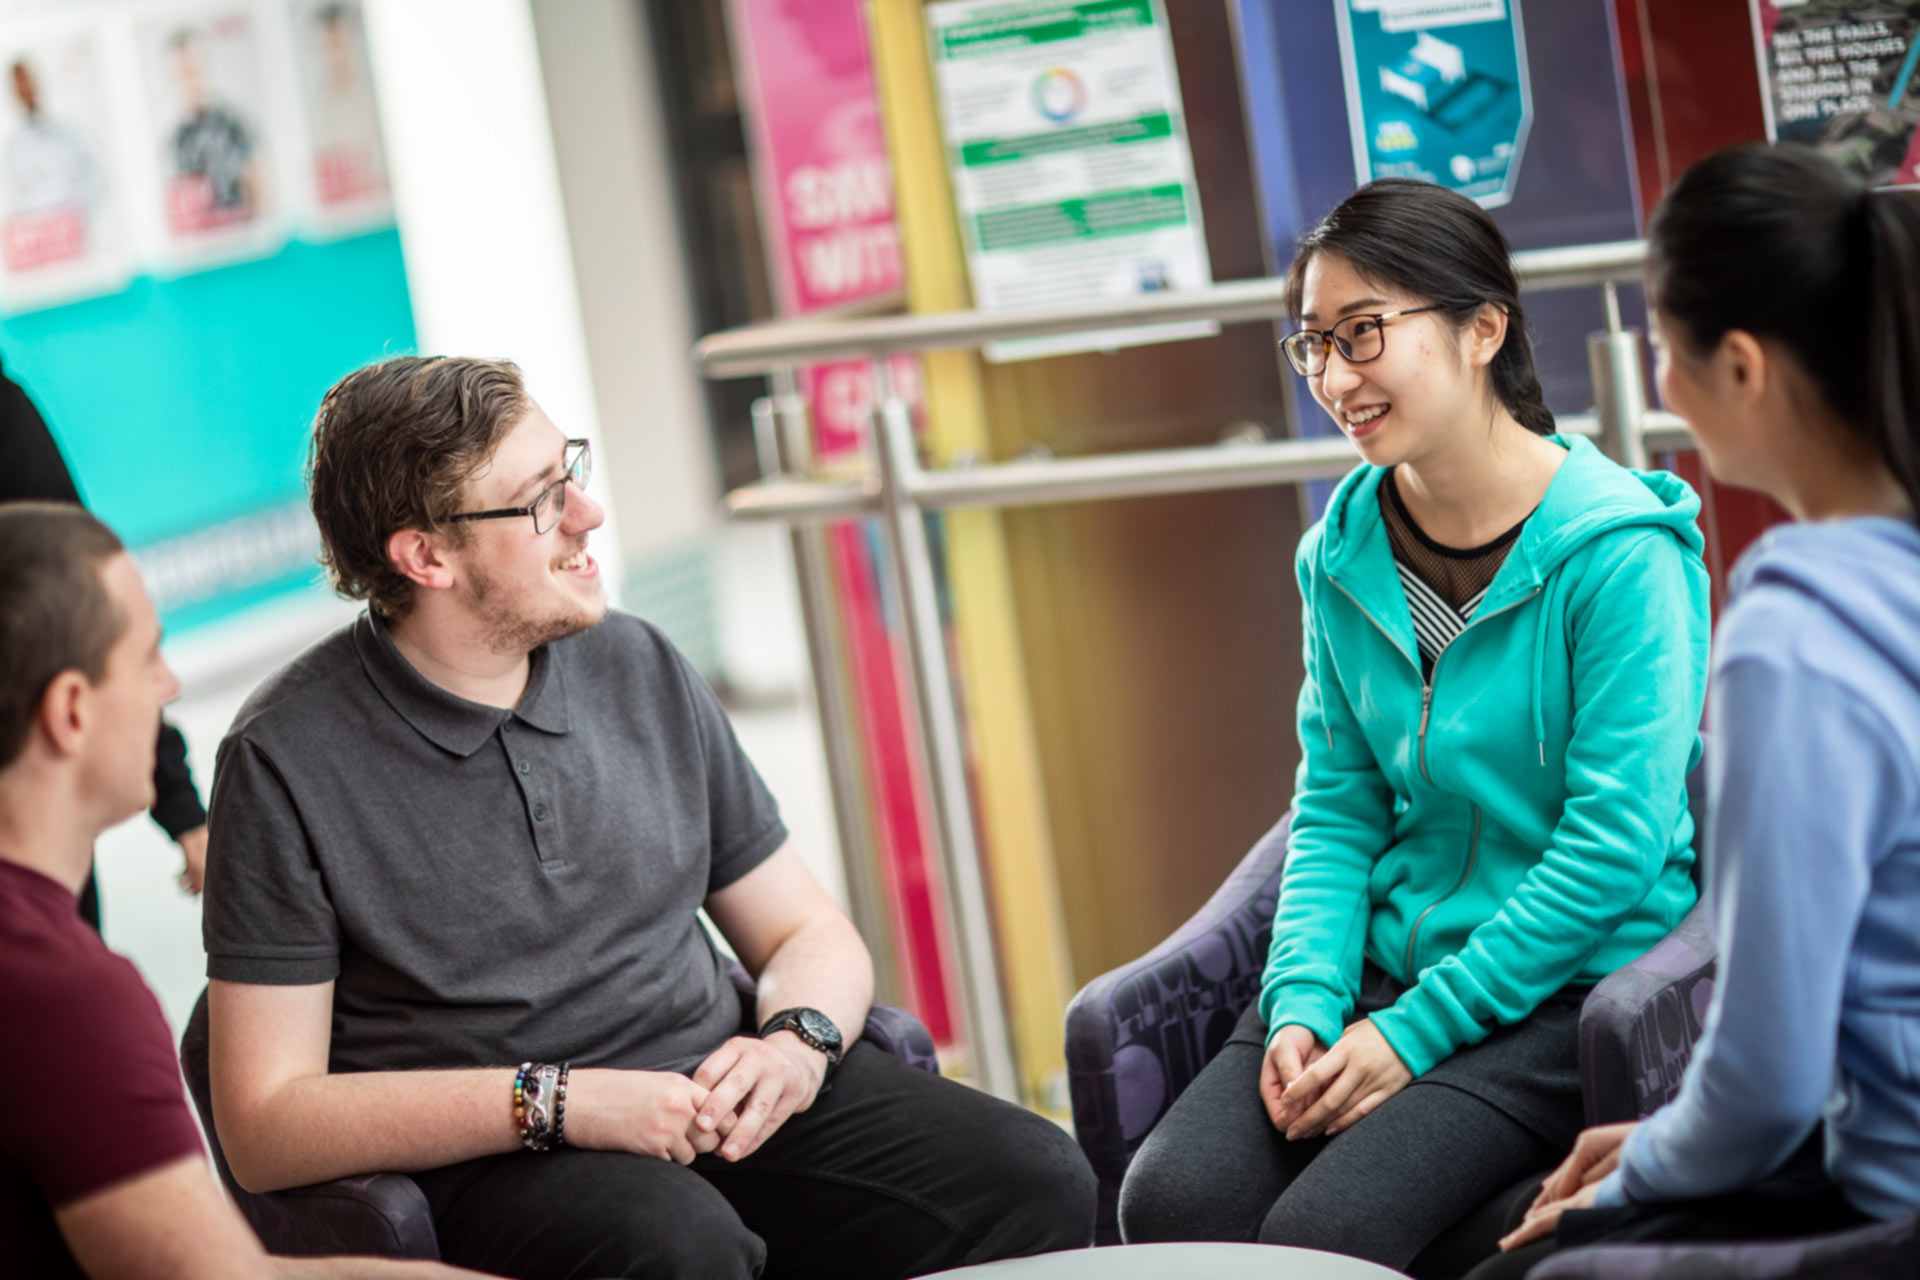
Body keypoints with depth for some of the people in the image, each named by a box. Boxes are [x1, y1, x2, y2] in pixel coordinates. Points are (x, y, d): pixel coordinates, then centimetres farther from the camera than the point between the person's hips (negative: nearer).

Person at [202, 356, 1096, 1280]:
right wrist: (553, 1103, -19)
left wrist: (797, 1044, -8)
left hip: (713, 1094, 5)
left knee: (1031, 1181, -17)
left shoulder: (643, 673, 9)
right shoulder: (285, 760, -7)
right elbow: (263, 1129, -11)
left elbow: (808, 933, 17)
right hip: (486, 1160, -5)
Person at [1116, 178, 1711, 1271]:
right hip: (1388, 964, 5)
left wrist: (1413, 1034, -17)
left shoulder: (1618, 552, -12)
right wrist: (1305, 1007, -9)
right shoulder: (1344, 555, 7)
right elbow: (1337, 808, 9)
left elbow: (1614, 846, -15)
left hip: (1572, 987, -5)